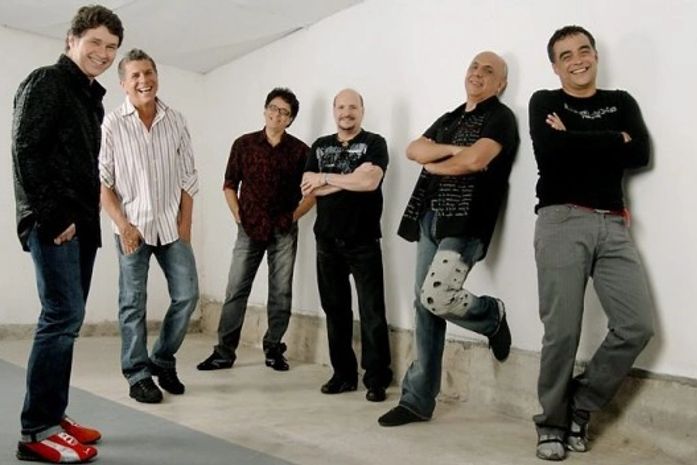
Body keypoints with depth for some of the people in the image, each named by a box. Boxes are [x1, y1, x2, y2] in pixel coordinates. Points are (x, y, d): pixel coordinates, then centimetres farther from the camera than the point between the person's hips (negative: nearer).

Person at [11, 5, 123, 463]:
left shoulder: (92, 96, 21)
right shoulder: (46, 83, -5)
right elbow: (25, 151, -14)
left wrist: (87, 213, 11)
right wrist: (52, 216, -17)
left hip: (81, 222, 9)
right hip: (53, 222, -9)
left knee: (67, 318, 9)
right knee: (64, 315, -12)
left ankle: (53, 416, 17)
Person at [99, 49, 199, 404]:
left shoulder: (175, 121, 4)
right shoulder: (112, 124, -5)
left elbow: (187, 176, 7)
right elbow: (101, 180, -5)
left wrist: (185, 222, 1)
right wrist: (123, 225, -11)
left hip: (172, 225, 3)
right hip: (132, 227, -3)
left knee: (187, 295, 3)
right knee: (133, 304, 3)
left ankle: (162, 361, 23)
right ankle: (138, 375, 15)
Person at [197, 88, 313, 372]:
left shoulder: (299, 150, 0)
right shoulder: (244, 144, 4)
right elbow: (229, 184, 10)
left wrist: (294, 216, -2)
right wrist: (238, 215, 1)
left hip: (284, 231, 0)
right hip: (249, 228, 1)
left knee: (281, 292, 5)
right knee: (236, 290, 0)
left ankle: (274, 350, 17)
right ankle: (224, 352, 8)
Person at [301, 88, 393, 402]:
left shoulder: (374, 143, 1)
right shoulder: (320, 146, 13)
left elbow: (370, 181, -17)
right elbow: (308, 188, 0)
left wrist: (327, 178, -7)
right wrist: (351, 179, -10)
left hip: (363, 241, -4)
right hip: (327, 240, 5)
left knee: (372, 311, -3)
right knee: (335, 309, 9)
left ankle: (377, 379, 5)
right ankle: (344, 374, 20)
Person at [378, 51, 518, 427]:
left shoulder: (500, 117, 0)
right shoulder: (448, 119, 22)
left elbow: (474, 160, -16)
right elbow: (413, 150, 8)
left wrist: (433, 164, 1)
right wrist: (452, 149, -8)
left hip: (465, 222, -7)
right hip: (430, 218, 7)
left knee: (436, 297, -23)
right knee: (424, 306, 4)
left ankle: (492, 315, 11)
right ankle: (417, 400, 12)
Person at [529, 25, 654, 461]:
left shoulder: (621, 102, 19)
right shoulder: (544, 102, 10)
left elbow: (641, 153, 1)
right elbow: (550, 152, -11)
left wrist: (575, 142, -5)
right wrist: (613, 141, -2)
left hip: (613, 226, 4)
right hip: (562, 222, -3)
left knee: (638, 325, -4)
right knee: (562, 331, -5)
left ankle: (581, 404, 14)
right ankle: (552, 422, 12)